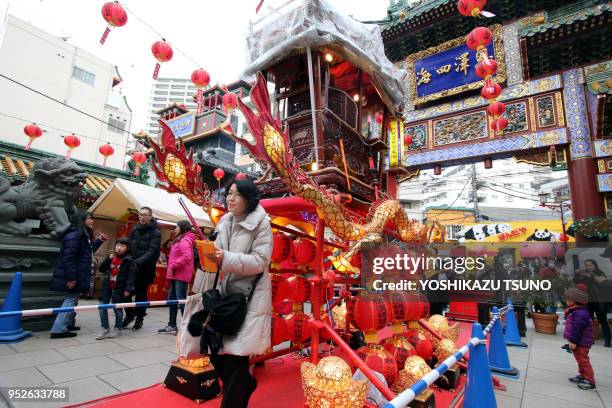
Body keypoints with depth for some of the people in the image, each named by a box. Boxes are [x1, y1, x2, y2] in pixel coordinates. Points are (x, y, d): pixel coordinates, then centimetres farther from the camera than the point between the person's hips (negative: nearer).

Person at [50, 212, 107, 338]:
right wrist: (71, 277, -25)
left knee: (73, 299, 17)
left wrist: (99, 241, 16)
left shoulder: (84, 235, 14)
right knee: (71, 299, -7)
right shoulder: (74, 235, -18)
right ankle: (58, 330, -2)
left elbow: (88, 251, 26)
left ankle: (68, 324, 29)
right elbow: (68, 257, -24)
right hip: (73, 276, -10)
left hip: (78, 275, 10)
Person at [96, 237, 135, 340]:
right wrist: (108, 259, -10)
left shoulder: (129, 260, -9)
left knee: (118, 309, 5)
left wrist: (128, 289, -18)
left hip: (119, 288, -5)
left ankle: (117, 329, 20)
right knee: (102, 307, 6)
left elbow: (130, 275, -11)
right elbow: (101, 269, 5)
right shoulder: (111, 257, 8)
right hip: (107, 287, 5)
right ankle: (105, 329, 20)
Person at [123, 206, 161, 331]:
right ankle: (129, 314, 28)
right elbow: (129, 247, 13)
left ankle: (139, 318, 25)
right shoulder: (135, 230, 9)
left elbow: (152, 252, -18)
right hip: (131, 267, 5)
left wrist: (138, 262, -29)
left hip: (144, 269, -4)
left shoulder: (155, 233, -9)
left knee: (141, 294, 6)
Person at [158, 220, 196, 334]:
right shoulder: (179, 240, 21)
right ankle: (172, 325, 24)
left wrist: (172, 266, -20)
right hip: (175, 275, 11)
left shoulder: (185, 241, -13)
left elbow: (187, 256, -28)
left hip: (181, 276, -11)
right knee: (172, 299, 15)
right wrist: (169, 273, 20)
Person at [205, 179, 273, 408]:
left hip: (248, 298, -6)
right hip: (225, 294, 6)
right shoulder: (225, 222, 9)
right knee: (216, 352, 11)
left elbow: (260, 262, -16)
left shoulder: (261, 223, -10)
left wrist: (226, 258, -27)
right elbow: (222, 257, 14)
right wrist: (211, 255, -8)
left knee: (234, 356, -3)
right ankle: (244, 385, 39)